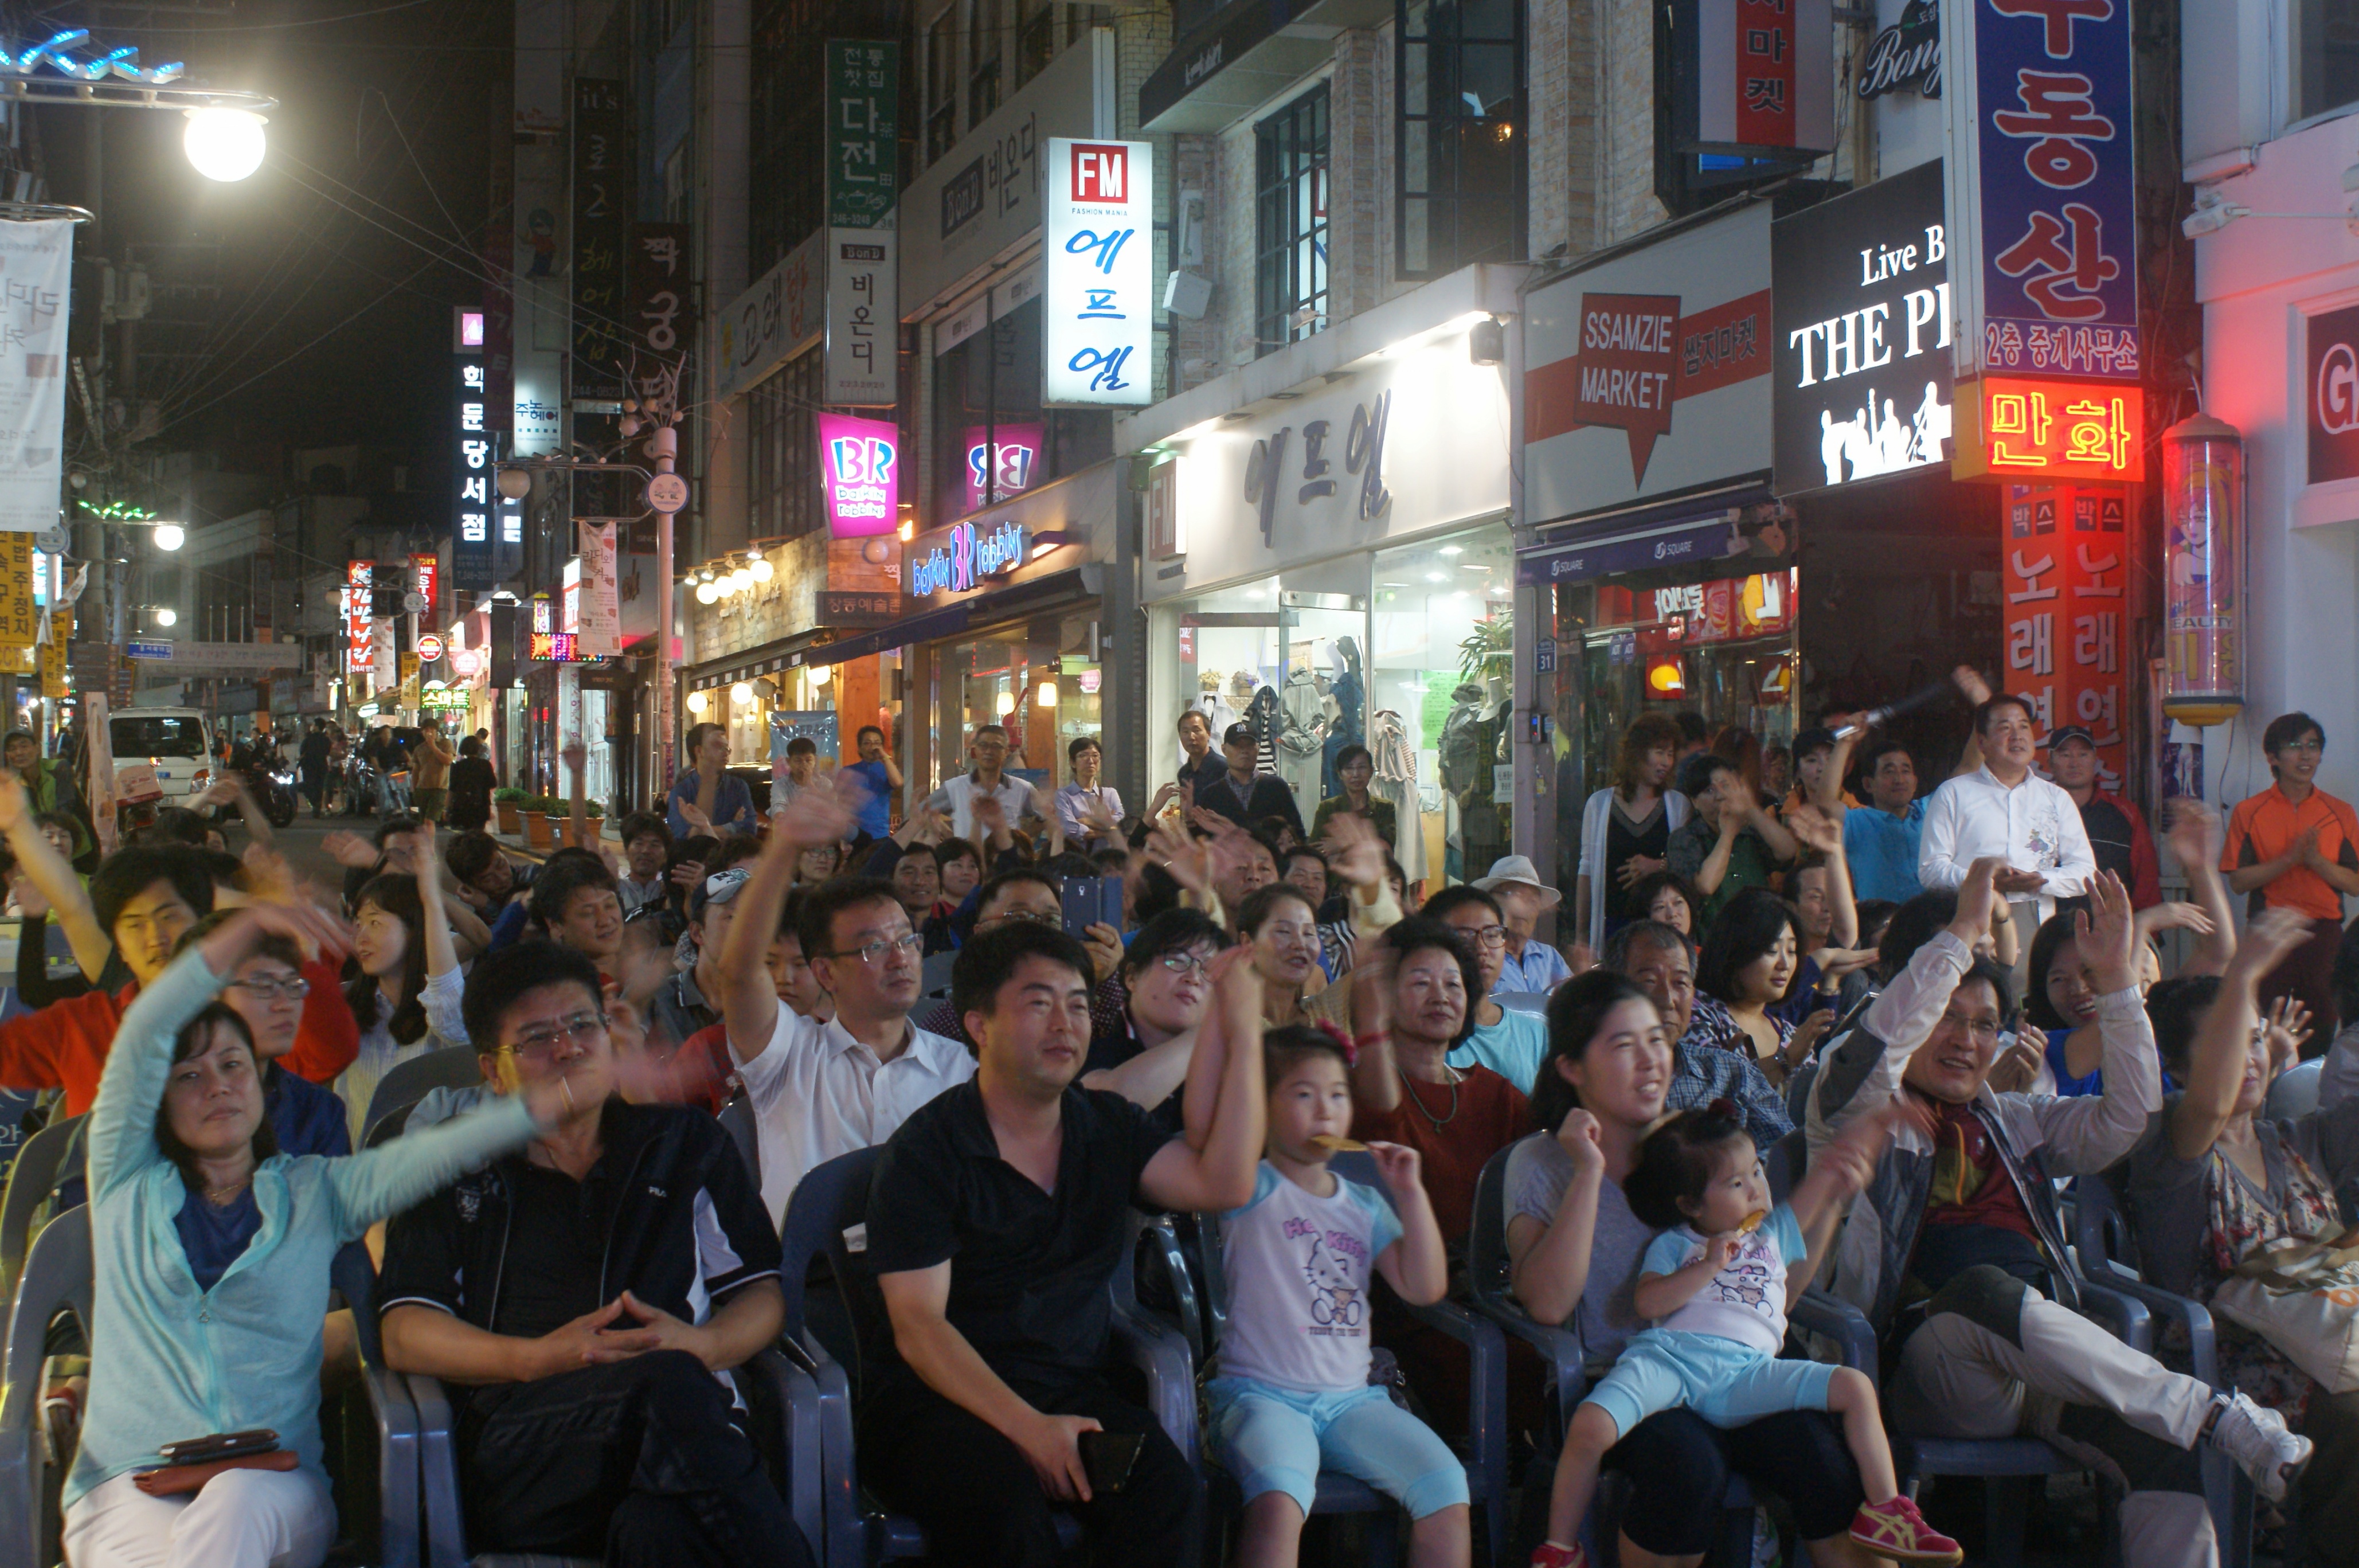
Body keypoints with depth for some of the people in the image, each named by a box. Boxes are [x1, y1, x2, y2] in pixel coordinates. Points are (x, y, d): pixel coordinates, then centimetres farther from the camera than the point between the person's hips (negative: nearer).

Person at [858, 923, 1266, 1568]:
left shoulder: (1109, 1128, 9)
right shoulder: (927, 1151, -6)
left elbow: (1224, 1186, -8)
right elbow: (919, 1327, -11)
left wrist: (1244, 1035, -11)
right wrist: (1026, 1426, -24)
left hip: (1072, 1388, 4)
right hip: (944, 1395, -4)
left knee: (1166, 1487, -28)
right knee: (1002, 1499, -37)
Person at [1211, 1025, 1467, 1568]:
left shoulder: (1365, 1205, 16)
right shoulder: (1253, 1191, 2)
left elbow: (1425, 1288, 8)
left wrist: (1409, 1193, 1)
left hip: (1352, 1399, 5)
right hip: (1262, 1395, -5)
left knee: (1447, 1488, -17)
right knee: (1279, 1498, -35)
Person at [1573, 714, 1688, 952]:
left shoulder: (1678, 805, 9)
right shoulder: (1599, 804, 7)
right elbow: (1587, 871, 9)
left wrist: (1659, 867, -10)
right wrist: (1580, 935, 7)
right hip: (1613, 925, 0)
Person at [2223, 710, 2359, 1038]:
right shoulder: (2248, 812, 3)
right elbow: (2237, 881, -4)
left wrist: (2316, 861, -12)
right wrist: (2290, 858, -15)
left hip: (2324, 934, 1)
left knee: (2323, 1029, 0)